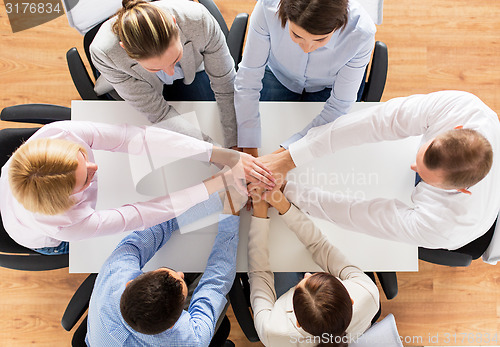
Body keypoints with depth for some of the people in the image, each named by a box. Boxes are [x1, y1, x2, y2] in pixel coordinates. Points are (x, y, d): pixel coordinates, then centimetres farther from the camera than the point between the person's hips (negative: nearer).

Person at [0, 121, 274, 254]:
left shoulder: (59, 133, -43)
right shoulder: (67, 226, -48)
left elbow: (137, 137, -45)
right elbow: (144, 214, -41)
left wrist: (223, 155, -50)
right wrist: (223, 180, -42)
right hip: (48, 242, -3)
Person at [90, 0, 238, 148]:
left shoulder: (199, 19, -41)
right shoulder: (104, 52, -41)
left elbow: (225, 86, -28)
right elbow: (157, 112, -33)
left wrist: (234, 146, -29)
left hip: (192, 72, 2)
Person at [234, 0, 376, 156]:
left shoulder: (361, 33, -36)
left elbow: (338, 106, -26)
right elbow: (247, 80, -29)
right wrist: (250, 151, -31)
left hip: (327, 88, -1)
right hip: (279, 76, 1)